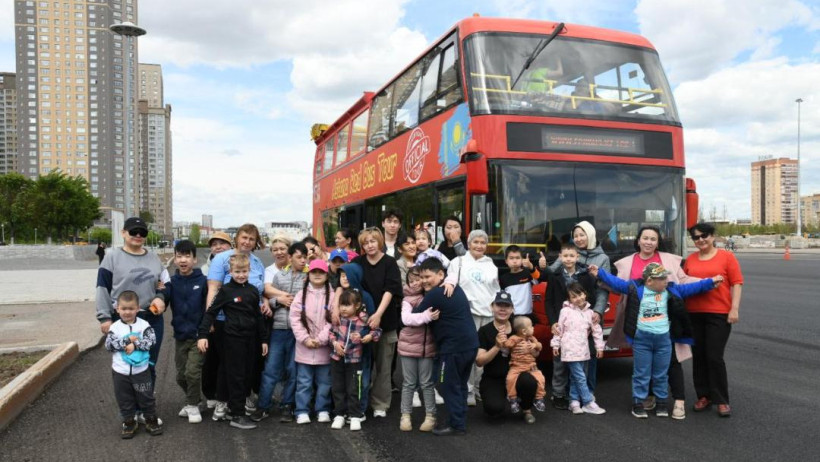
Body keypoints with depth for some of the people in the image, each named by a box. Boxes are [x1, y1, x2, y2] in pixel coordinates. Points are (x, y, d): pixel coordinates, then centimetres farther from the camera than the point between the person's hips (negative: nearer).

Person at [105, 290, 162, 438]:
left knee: (146, 397, 9)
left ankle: (151, 420, 24)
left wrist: (135, 344, -24)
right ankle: (129, 422, 27)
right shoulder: (114, 327, -4)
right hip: (121, 372, 1)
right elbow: (109, 344, -14)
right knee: (124, 399, 12)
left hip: (141, 370, -1)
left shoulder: (144, 325, -5)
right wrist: (128, 340, -21)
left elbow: (151, 340, -15)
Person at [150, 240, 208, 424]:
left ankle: (193, 405, 12)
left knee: (193, 372, -10)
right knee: (181, 375, 13)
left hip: (198, 335, -4)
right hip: (180, 336, 4)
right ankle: (192, 400, 37)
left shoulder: (203, 281, -8)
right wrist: (159, 298, -41)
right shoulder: (173, 282, 0)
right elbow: (164, 292, -19)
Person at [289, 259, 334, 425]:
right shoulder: (301, 295, 3)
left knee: (324, 381, 9)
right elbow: (295, 319, -2)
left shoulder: (332, 295, -2)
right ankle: (302, 411, 16)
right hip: (304, 347, 1)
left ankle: (323, 410, 21)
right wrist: (305, 338, -11)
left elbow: (333, 321, -7)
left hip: (324, 347, -1)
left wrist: (320, 339, -13)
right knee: (304, 381, 7)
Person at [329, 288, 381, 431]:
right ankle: (339, 414, 25)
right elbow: (331, 332, 5)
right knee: (338, 388, 12)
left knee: (353, 389, 4)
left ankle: (355, 416, 16)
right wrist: (335, 343, -11)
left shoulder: (364, 320, -12)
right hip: (336, 358, 3)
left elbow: (377, 330, 0)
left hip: (354, 359, -3)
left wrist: (369, 337, -18)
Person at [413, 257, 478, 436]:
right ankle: (460, 422, 24)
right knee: (460, 385, 17)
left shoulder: (435, 294, -14)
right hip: (470, 344, 9)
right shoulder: (456, 289, 14)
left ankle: (456, 425, 8)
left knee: (450, 386, 3)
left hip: (454, 347, -9)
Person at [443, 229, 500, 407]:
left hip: (489, 313, 3)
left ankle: (480, 387, 17)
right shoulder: (459, 261, 6)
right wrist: (449, 282, -31)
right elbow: (451, 276, -8)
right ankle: (468, 390, 2)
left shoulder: (491, 265, 16)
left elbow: (497, 290, 18)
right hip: (467, 312, -3)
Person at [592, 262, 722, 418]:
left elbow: (691, 287, 8)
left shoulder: (671, 290, 6)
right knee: (641, 373, 5)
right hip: (641, 338, -3)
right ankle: (638, 402, 15)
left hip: (663, 338, 3)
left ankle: (661, 402, 26)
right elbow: (616, 282, -4)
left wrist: (711, 282, 4)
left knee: (661, 374, 13)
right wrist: (599, 273, -10)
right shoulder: (635, 288, -4)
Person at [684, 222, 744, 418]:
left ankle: (722, 400, 9)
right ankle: (704, 396, 22)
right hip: (694, 314, 4)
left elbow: (736, 284, -3)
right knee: (698, 356, 9)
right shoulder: (690, 259, 9)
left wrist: (734, 309, -10)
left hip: (719, 314, -4)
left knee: (715, 357, -4)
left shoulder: (726, 257, 0)